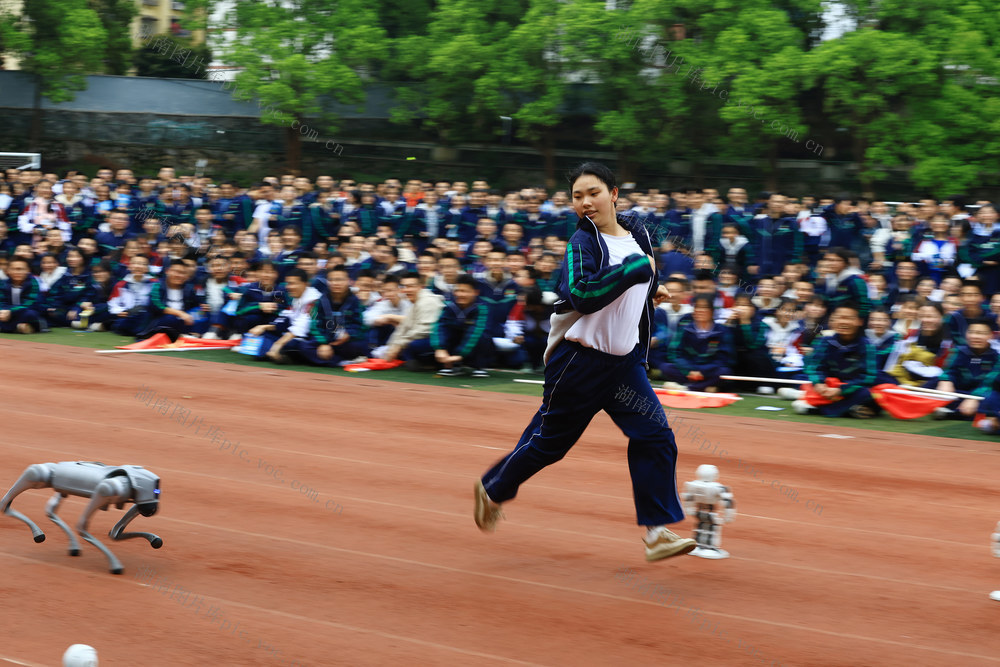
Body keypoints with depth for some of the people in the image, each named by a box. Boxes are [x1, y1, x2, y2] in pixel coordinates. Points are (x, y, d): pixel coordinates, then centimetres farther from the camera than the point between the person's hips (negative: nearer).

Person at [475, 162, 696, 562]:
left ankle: (658, 532, -7)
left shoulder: (638, 236, 8)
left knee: (655, 435, -9)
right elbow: (582, 295, -30)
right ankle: (493, 490, 32)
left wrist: (650, 291, 8)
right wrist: (636, 269, -27)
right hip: (579, 360, -6)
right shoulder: (582, 241, -13)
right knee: (549, 440, 7)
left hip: (624, 360, 6)